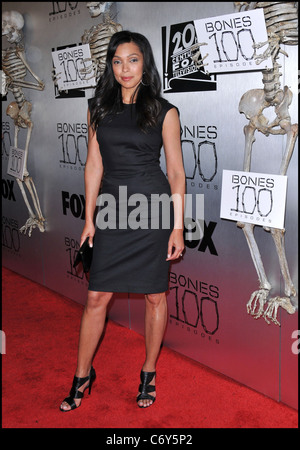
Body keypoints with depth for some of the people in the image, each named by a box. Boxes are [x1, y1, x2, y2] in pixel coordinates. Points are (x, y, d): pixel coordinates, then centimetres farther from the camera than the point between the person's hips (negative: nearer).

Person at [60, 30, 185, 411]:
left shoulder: (164, 112, -1)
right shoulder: (99, 108, 8)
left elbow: (176, 172, -1)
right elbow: (94, 165, 9)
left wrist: (178, 227, -5)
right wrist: (89, 218, 5)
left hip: (154, 210, -2)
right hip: (113, 211, 2)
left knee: (154, 295, 8)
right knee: (96, 296, 4)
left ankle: (148, 373, 27)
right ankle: (82, 376, 23)